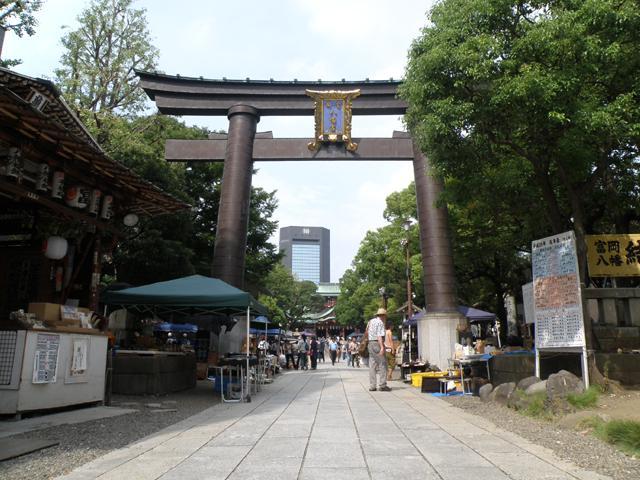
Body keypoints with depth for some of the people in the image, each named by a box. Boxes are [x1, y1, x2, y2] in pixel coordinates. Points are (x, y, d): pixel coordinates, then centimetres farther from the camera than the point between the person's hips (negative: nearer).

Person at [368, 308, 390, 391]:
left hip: (370, 344, 8)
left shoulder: (370, 321, 16)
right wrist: (382, 347, -26)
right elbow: (379, 336, -19)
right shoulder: (380, 322, -9)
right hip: (377, 344, -8)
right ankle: (382, 385, -5)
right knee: (382, 365, -3)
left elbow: (367, 333, 19)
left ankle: (372, 386, 8)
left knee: (372, 366, 8)